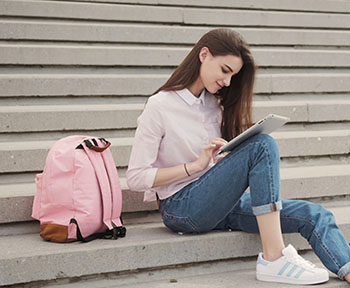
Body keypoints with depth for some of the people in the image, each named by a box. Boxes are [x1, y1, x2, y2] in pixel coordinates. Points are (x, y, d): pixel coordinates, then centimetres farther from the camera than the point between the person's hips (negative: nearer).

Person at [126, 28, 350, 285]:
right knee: (263, 146, -28)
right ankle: (274, 258, -32)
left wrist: (227, 158, -4)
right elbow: (135, 178, -12)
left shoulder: (215, 104, 14)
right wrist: (196, 165, -17)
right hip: (181, 208, -7)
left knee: (314, 215, -14)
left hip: (219, 202, 7)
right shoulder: (160, 107, -7)